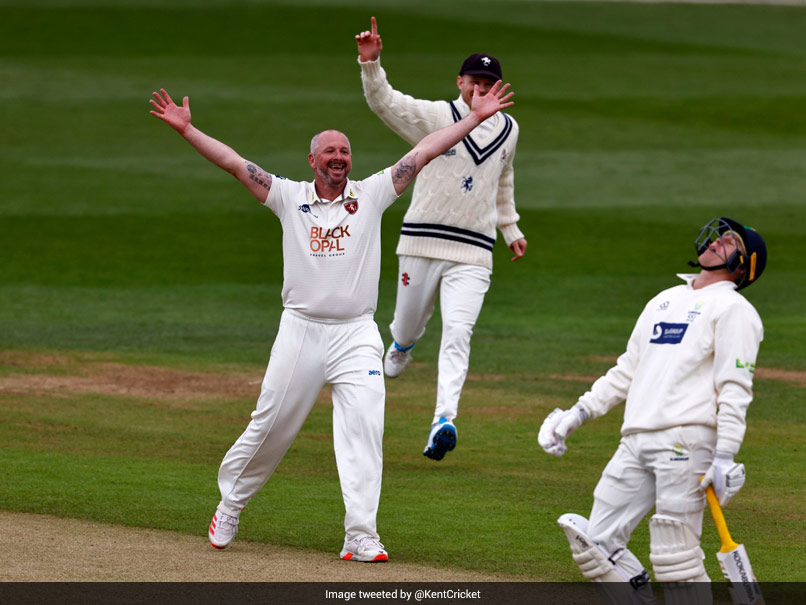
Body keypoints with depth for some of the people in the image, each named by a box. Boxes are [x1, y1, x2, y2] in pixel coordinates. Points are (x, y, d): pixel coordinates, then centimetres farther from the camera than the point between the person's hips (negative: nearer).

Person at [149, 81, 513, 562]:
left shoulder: (371, 196, 5)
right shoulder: (290, 197, 4)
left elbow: (424, 153, 3)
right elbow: (233, 162, -1)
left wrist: (475, 118, 1)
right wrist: (186, 129, -10)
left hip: (357, 335, 0)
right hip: (301, 330, 0)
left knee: (364, 427, -13)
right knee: (271, 426, 5)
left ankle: (361, 537, -16)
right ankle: (230, 505, 26)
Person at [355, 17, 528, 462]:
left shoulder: (507, 130, 10)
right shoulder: (434, 117, -4)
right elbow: (383, 101, -19)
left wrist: (510, 229, 33)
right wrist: (370, 63, -36)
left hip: (473, 253, 1)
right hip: (421, 242, -1)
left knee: (457, 334, -16)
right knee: (409, 325, 13)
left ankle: (443, 422, -27)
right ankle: (401, 345, 53)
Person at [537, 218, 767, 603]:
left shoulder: (732, 308, 2)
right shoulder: (664, 300, 26)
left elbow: (735, 387, -7)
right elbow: (627, 371, 30)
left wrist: (725, 457, -17)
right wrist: (578, 413, 20)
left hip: (687, 439, -8)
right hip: (636, 441, 8)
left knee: (676, 555, -13)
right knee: (598, 544, 2)